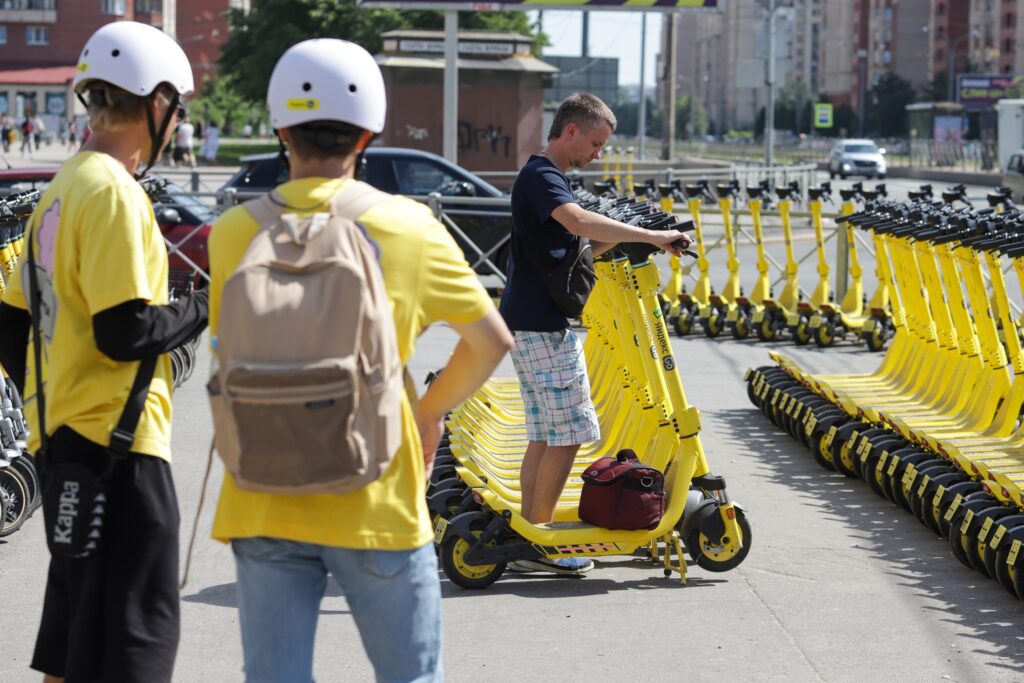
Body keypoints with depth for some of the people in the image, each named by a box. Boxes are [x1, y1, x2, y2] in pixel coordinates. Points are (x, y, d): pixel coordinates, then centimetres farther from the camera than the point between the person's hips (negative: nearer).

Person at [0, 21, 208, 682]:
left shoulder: (60, 191, 15)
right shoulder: (116, 192, -15)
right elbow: (125, 332, -21)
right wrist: (205, 309, -5)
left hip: (64, 437, 10)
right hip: (119, 443, -10)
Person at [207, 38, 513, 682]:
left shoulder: (235, 233, -4)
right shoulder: (409, 228, -7)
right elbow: (492, 342, 0)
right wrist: (429, 413, 13)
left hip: (265, 504, 2)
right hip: (376, 504, -1)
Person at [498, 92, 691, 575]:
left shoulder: (544, 178, 20)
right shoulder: (540, 176, -14)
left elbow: (568, 249, 20)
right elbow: (579, 221, -34)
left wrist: (621, 241, 4)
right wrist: (651, 236, -32)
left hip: (534, 322, 11)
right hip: (541, 326, -11)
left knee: (546, 434, 12)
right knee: (569, 432, -8)